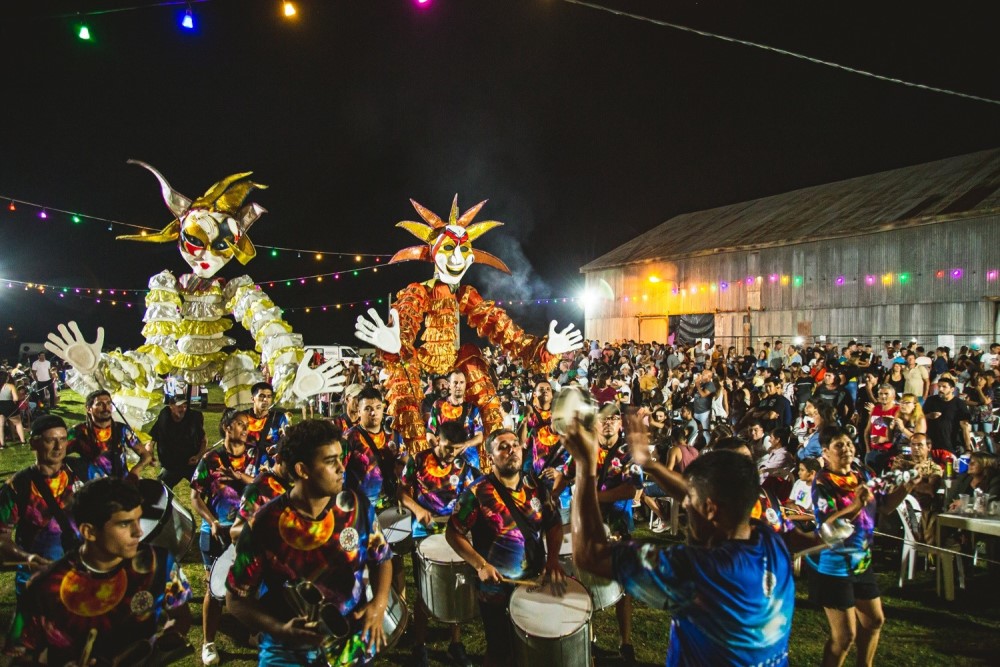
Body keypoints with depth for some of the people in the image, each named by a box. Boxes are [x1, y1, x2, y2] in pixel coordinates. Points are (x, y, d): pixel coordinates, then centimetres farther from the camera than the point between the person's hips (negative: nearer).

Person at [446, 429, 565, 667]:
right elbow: (453, 533, -13)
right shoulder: (477, 493, -17)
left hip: (535, 583, 4)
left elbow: (554, 523, 5)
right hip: (496, 589, -4)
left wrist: (552, 559, -10)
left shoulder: (536, 487, -3)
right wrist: (480, 565, -21)